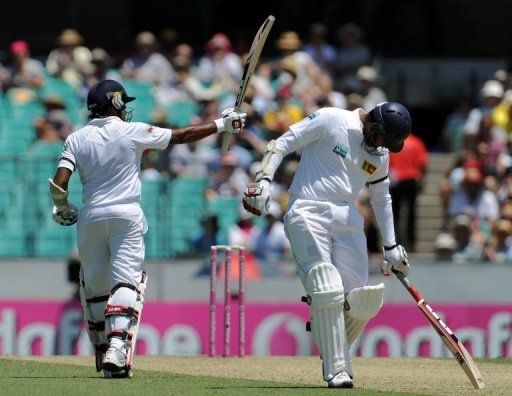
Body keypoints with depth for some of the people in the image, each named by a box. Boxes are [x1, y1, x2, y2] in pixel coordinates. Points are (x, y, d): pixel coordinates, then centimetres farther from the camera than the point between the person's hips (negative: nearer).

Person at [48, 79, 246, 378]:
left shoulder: (77, 139, 4)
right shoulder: (133, 132, -1)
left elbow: (59, 184, -6)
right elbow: (182, 136, 5)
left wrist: (62, 208, 13)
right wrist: (221, 125, 16)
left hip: (90, 219, 3)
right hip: (126, 218, -3)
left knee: (95, 288, 12)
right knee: (125, 283, -9)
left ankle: (104, 354, 14)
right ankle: (118, 347, -28)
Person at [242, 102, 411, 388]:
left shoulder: (381, 153, 16)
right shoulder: (331, 120, -3)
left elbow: (381, 197, 28)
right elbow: (282, 144, -2)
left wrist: (391, 246, 29)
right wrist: (264, 180, -15)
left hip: (348, 220, 6)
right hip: (308, 212, -6)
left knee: (362, 302, -8)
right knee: (327, 292, -19)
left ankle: (333, 351, 17)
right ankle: (337, 369, -17)